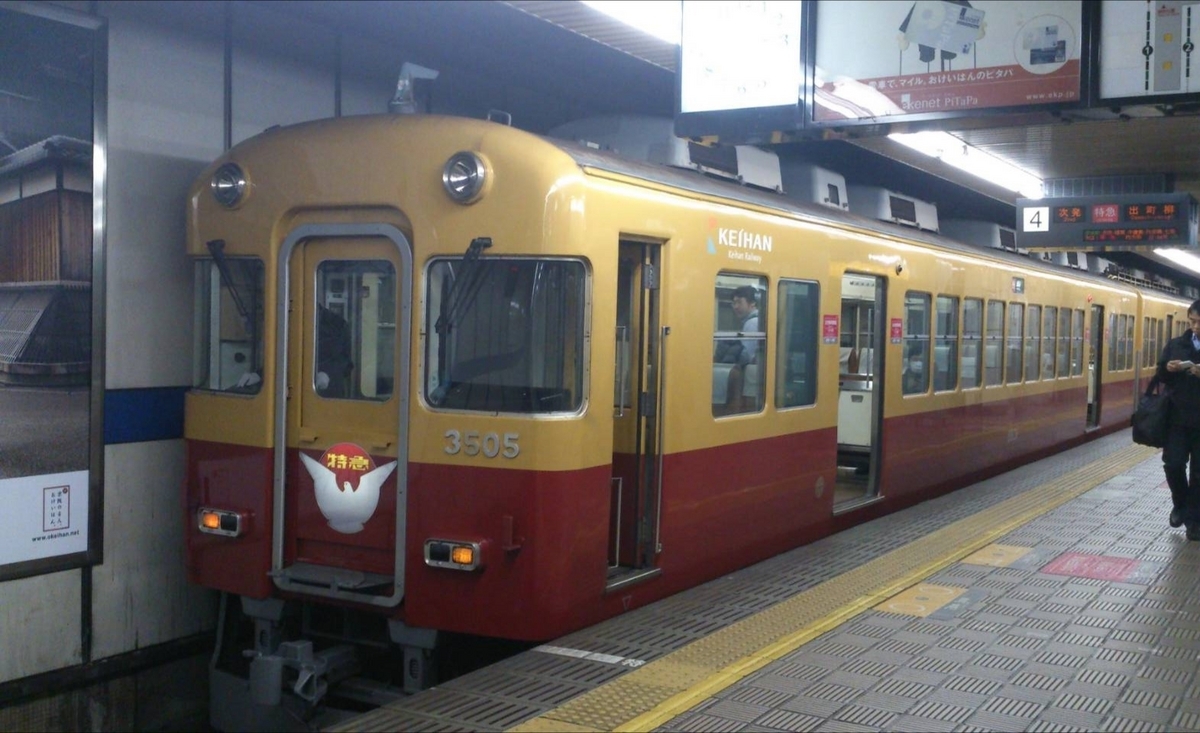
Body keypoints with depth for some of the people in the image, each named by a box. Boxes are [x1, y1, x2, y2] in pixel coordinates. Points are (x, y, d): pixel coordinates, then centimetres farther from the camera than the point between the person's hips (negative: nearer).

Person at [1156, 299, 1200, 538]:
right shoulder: (1175, 345, 6)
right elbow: (1160, 377, 11)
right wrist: (1168, 368, -11)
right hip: (1178, 417, 2)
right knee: (1173, 464, -4)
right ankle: (1180, 504, 22)